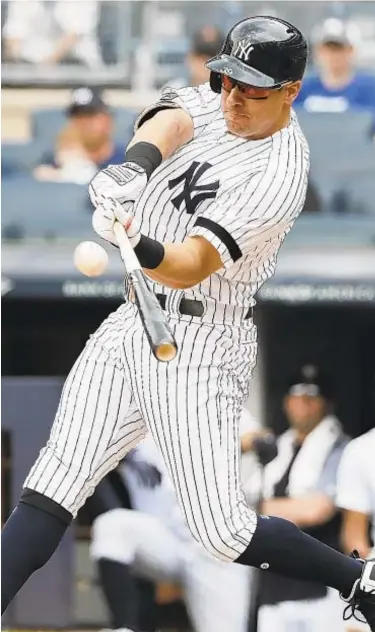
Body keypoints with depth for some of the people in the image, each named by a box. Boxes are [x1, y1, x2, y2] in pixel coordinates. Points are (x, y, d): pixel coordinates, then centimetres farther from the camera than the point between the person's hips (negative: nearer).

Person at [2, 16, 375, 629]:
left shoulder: (279, 175, -18)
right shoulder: (209, 103, 4)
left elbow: (192, 266, -27)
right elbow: (169, 123, -20)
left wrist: (141, 249, -49)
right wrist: (135, 165, -42)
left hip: (199, 348, -7)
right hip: (132, 325, 7)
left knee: (224, 533, -6)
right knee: (55, 482, -6)